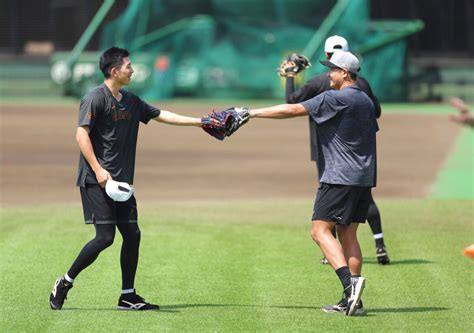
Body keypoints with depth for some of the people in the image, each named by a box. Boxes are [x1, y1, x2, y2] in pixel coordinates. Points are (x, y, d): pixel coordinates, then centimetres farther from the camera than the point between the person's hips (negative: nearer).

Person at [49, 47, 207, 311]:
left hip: (121, 181, 9)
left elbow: (162, 115, 23)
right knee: (105, 237, -14)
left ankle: (128, 296, 13)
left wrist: (201, 121, 20)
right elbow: (81, 134, -15)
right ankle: (65, 283, -1)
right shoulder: (96, 98, -9)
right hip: (97, 180, -8)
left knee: (132, 234, 5)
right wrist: (98, 169, -23)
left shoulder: (130, 101, 16)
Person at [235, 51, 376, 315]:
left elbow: (293, 110, -14)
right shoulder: (366, 101, 17)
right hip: (364, 178, 9)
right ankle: (352, 301, 4)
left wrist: (253, 113, -10)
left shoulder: (335, 98, -11)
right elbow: (372, 130, 23)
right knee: (347, 234, 9)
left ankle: (350, 282, -27)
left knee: (321, 230, -10)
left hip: (340, 176, -9)